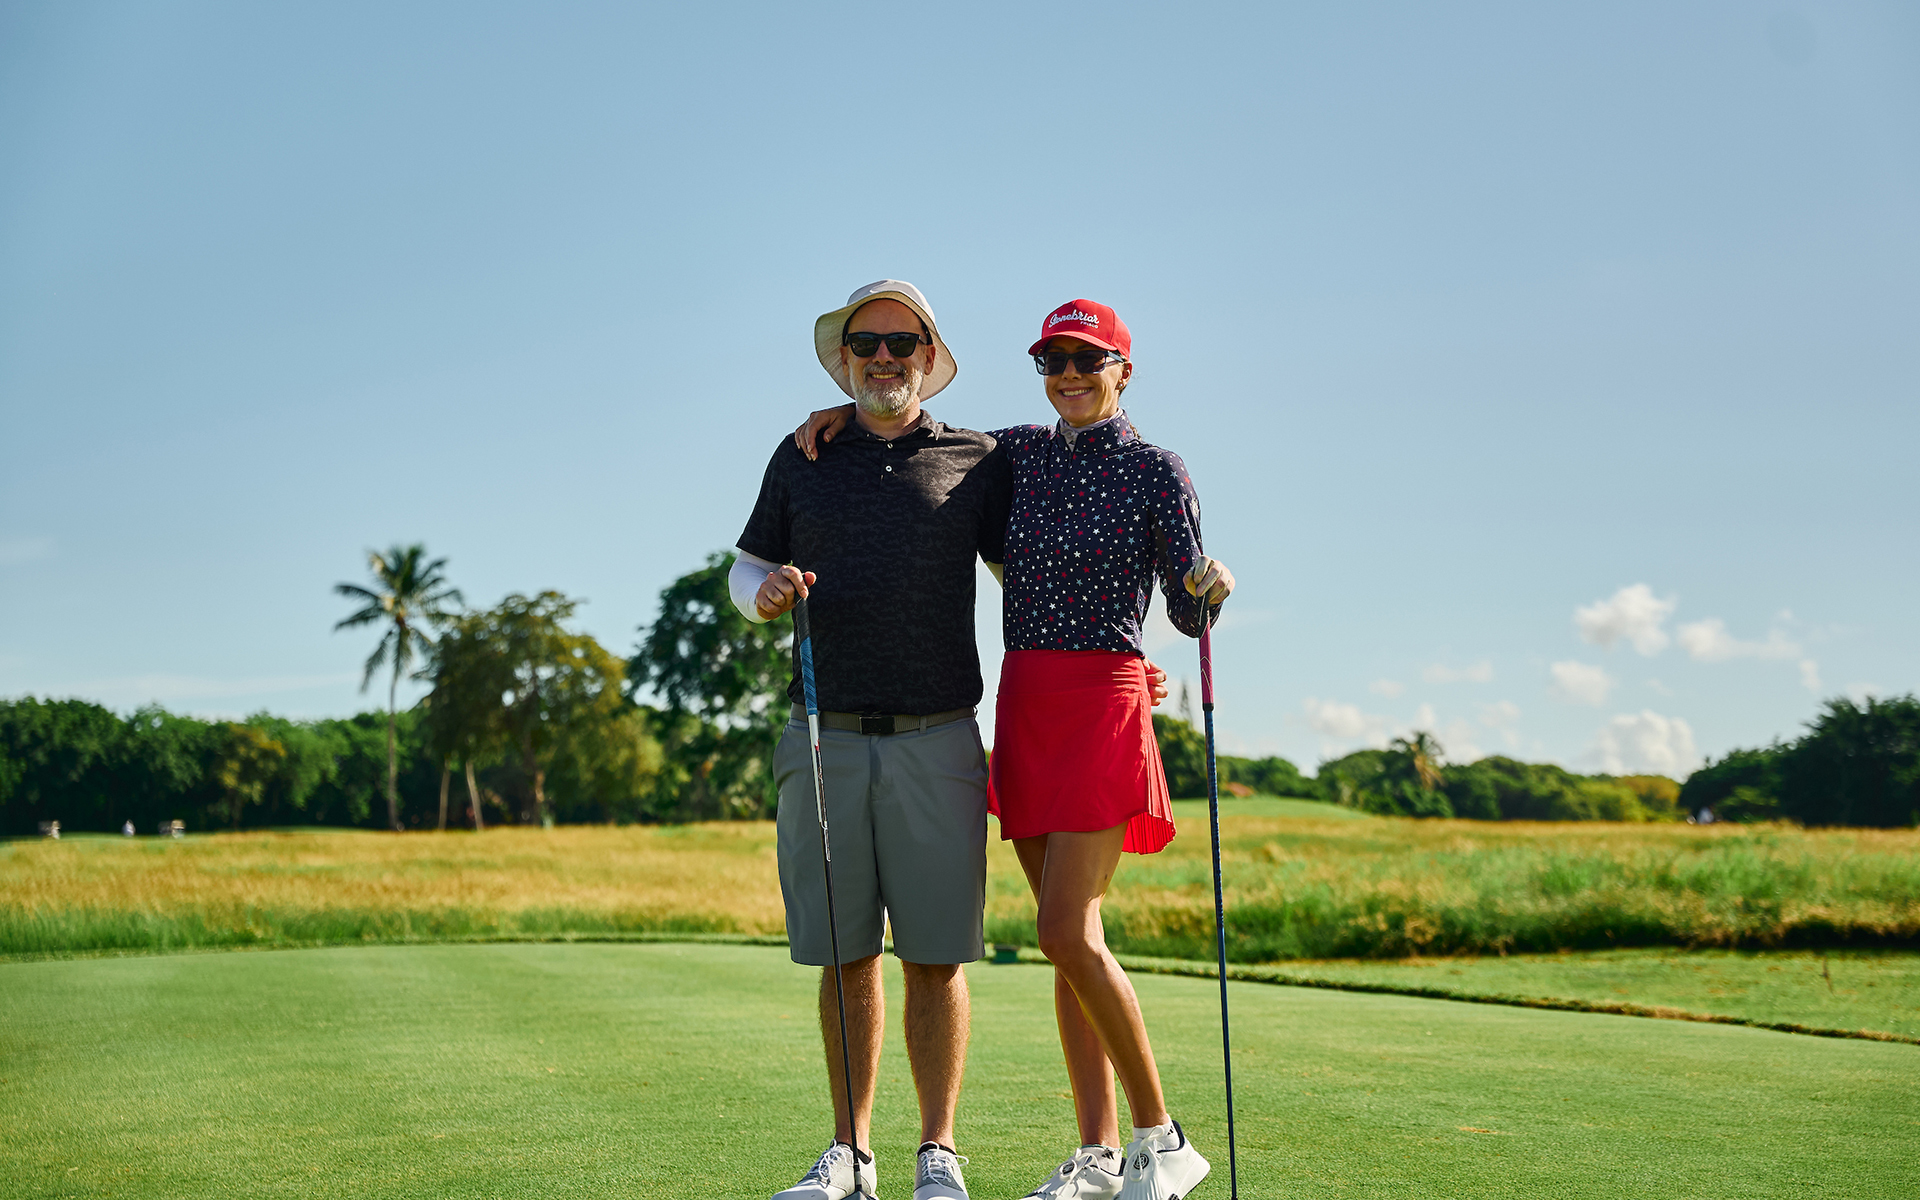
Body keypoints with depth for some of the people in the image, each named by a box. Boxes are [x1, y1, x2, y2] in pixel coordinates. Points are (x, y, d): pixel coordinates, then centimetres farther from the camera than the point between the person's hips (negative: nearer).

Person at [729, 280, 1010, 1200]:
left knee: (935, 953, -3)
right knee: (844, 955, 4)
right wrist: (766, 591, -5)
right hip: (825, 743, 2)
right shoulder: (801, 459, 13)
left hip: (937, 743, -1)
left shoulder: (977, 462, 8)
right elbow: (747, 569, 19)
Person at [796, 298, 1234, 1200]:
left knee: (1068, 933, -14)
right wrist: (852, 410, 8)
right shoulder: (1021, 453, 11)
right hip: (1024, 707, 6)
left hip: (1103, 703, -6)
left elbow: (1188, 616, -5)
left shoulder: (1156, 471, -4)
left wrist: (1210, 587, -27)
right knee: (1070, 938, 6)